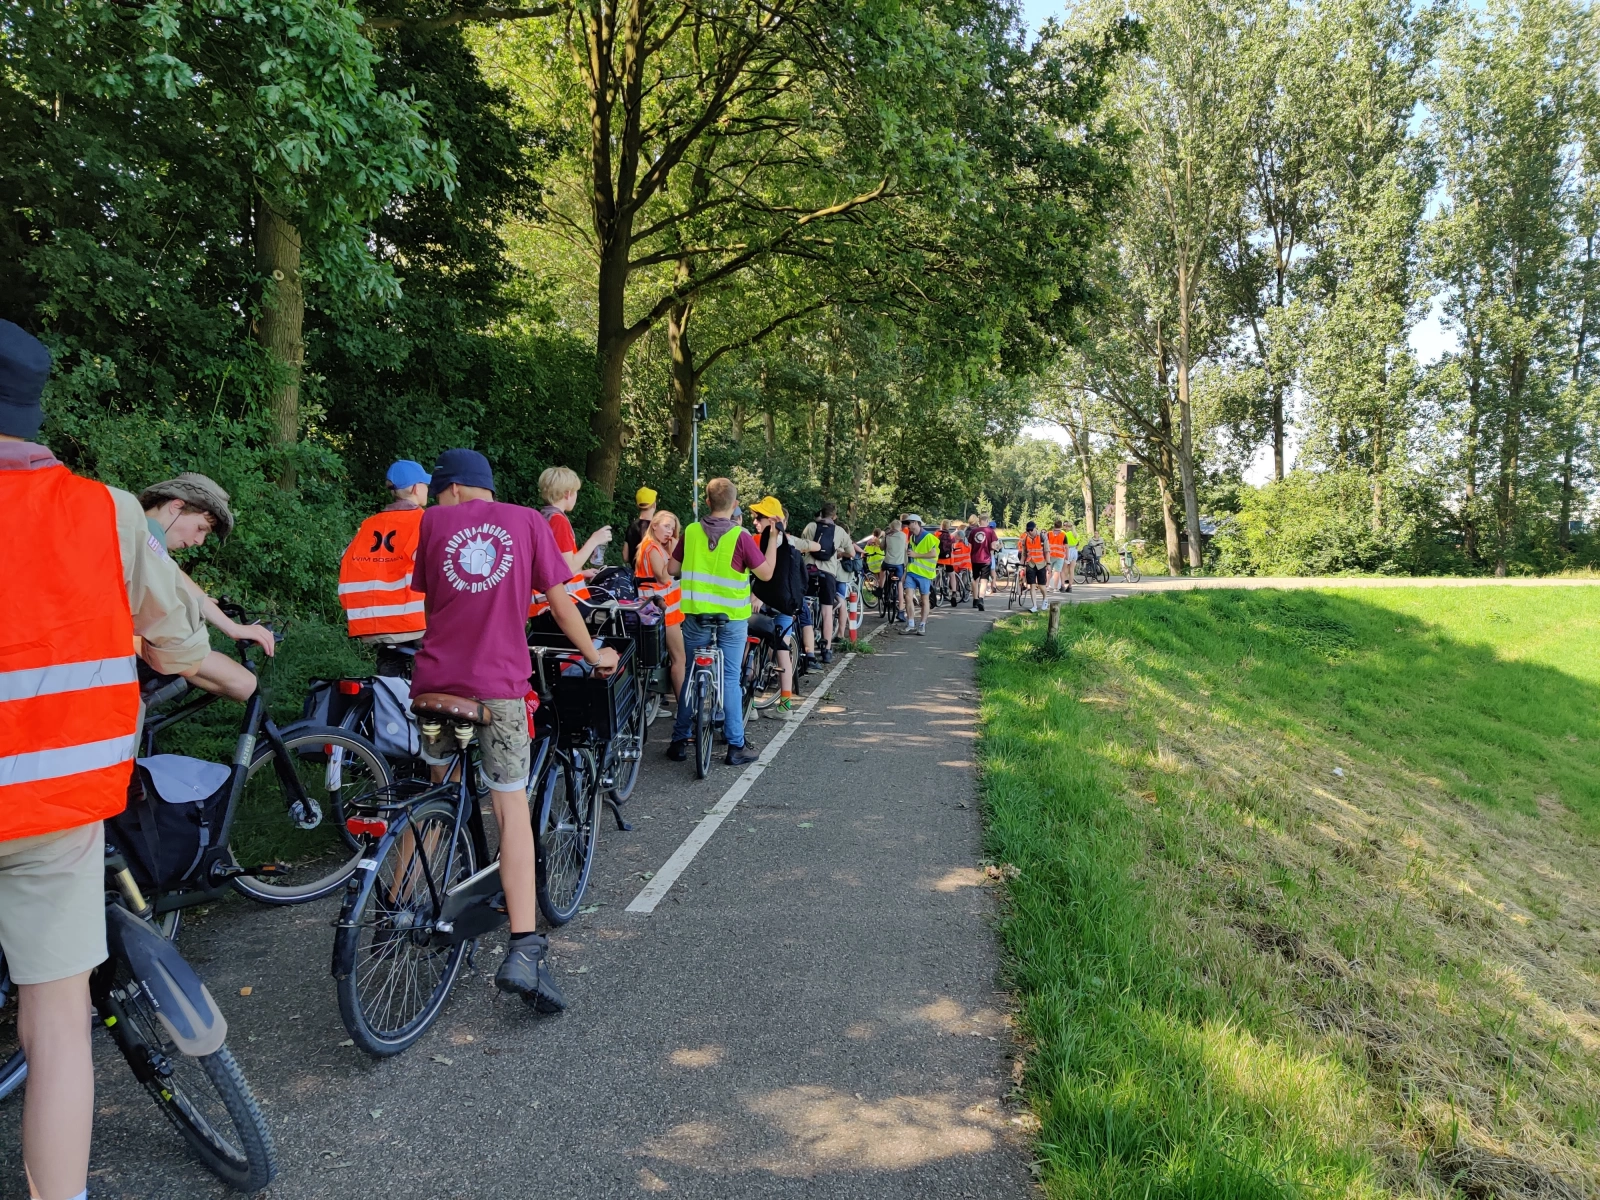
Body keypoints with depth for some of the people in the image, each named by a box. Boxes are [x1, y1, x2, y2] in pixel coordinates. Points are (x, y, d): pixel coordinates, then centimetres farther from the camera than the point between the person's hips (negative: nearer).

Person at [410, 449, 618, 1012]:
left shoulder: (434, 521, 9)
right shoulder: (527, 521, 7)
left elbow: (428, 599, 17)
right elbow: (558, 599, 7)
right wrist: (593, 654, 21)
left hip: (435, 679, 2)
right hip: (500, 682, -2)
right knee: (512, 808, -1)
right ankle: (523, 950, -10)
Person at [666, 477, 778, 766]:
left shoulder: (691, 532, -2)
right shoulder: (740, 537, -12)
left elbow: (673, 569, 6)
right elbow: (766, 573, -6)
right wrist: (774, 538, 1)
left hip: (696, 615, 2)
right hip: (732, 617, -2)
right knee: (729, 679, 4)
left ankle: (679, 741, 18)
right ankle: (736, 746, 7)